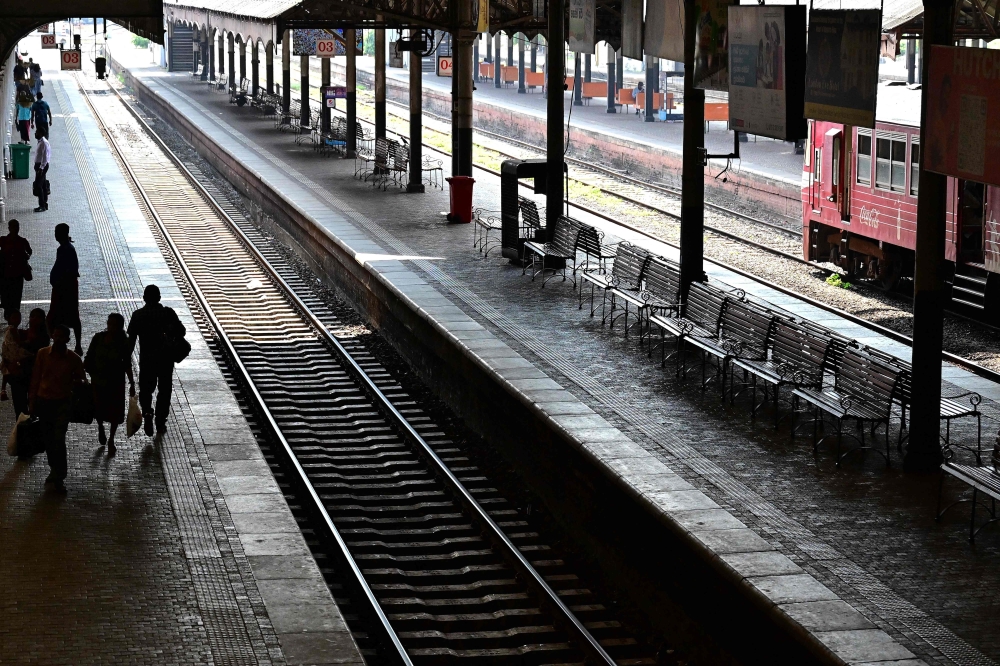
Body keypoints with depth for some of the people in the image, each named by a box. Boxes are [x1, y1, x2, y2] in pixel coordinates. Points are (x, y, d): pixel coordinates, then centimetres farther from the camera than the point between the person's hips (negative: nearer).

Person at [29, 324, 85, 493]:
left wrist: (77, 382, -20)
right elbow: (35, 379, 4)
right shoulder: (42, 354, -3)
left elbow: (81, 380, 4)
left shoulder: (74, 359, -6)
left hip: (63, 402, -3)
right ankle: (55, 470, 31)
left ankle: (59, 478, -6)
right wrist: (32, 402, 4)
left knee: (59, 438, -13)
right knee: (47, 439, 11)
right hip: (44, 401, 3)